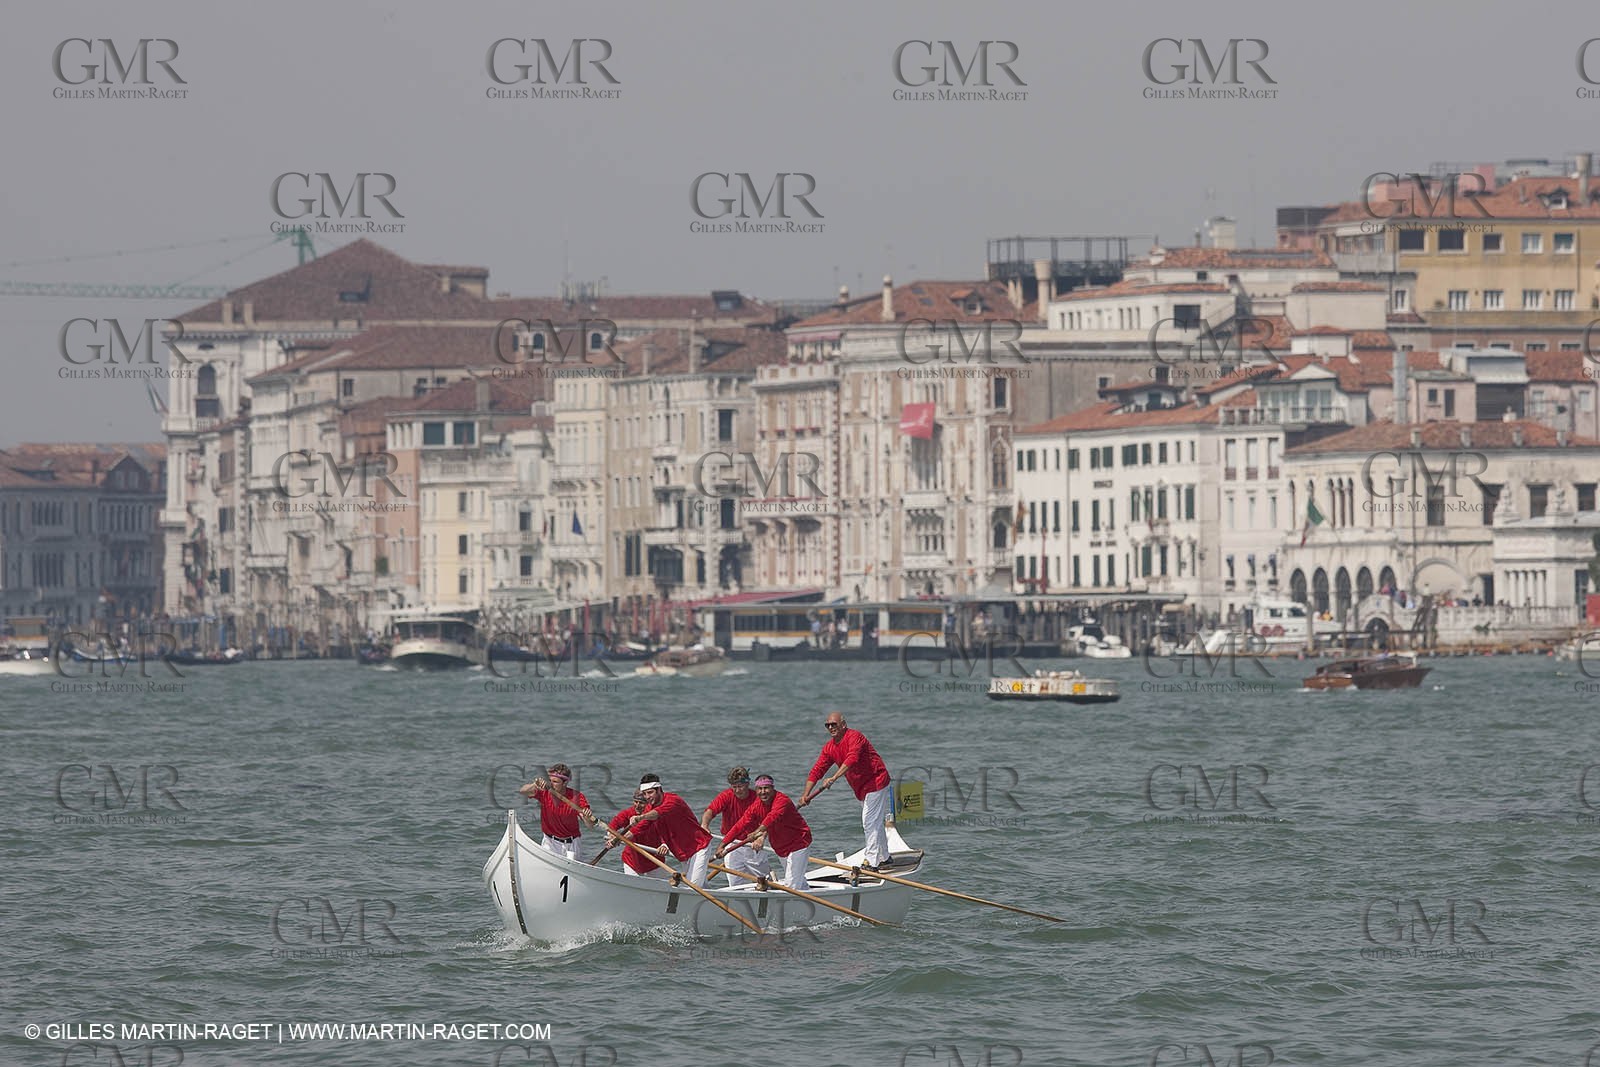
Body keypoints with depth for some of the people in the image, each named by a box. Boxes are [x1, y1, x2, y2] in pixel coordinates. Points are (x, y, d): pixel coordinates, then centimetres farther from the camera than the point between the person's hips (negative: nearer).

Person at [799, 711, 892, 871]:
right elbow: (817, 771, 2)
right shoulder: (829, 748, 5)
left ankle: (872, 862, -10)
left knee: (870, 822, -12)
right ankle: (884, 857, 30)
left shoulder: (854, 737, -21)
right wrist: (806, 795, -9)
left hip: (876, 783, -9)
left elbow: (852, 759, -38)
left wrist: (834, 778, -46)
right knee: (875, 823, 18)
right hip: (861, 788, 9)